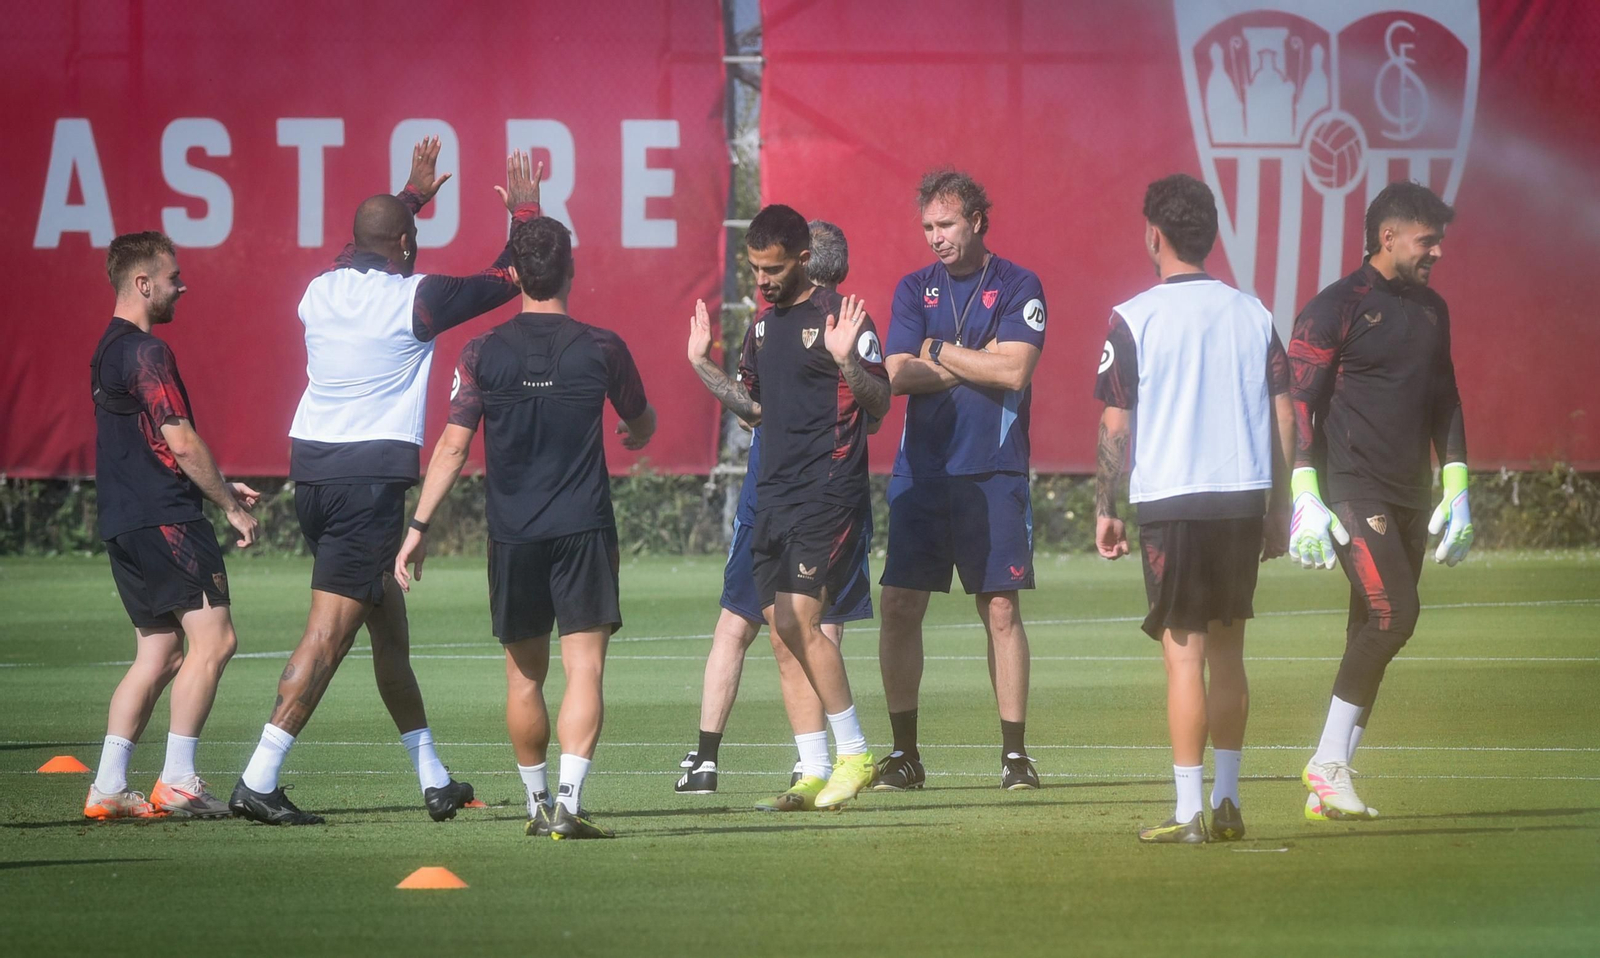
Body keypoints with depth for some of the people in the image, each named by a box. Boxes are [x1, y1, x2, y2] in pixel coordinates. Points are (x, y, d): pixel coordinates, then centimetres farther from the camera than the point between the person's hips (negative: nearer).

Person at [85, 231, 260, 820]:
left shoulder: (109, 351, 19)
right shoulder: (146, 352, -13)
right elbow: (181, 442, -17)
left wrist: (219, 486, 25)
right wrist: (231, 505, -7)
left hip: (123, 523, 10)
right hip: (164, 521, -10)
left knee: (159, 654, 11)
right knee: (213, 639, -10)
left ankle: (108, 788, 7)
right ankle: (177, 781, -14)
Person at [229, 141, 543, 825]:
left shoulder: (322, 290, 9)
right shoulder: (414, 300, -8)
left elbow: (363, 256, 35)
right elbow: (507, 280, 3)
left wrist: (410, 197, 45)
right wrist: (525, 213, 21)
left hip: (311, 468, 8)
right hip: (371, 477, -8)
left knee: (389, 624, 16)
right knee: (331, 628, -9)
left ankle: (433, 779, 22)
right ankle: (258, 781, -17)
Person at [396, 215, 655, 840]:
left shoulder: (483, 353, -1)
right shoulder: (601, 348, -1)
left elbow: (453, 446, -4)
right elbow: (643, 426, 15)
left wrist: (418, 527, 1)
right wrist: (636, 433, 40)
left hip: (512, 533, 2)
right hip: (585, 530, -2)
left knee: (524, 676, 14)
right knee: (584, 670, -5)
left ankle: (537, 802, 23)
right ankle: (568, 801, -19)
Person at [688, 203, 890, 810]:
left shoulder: (839, 317, -8)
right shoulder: (763, 328, 16)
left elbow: (880, 405, -12)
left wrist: (846, 360, -28)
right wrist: (702, 364, 19)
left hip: (828, 491, -8)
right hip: (774, 494, 8)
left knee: (800, 619, -16)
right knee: (781, 628, 4)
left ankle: (855, 755, -8)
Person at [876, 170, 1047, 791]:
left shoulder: (1017, 287, 1)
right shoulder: (915, 289, 12)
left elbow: (1014, 370, -11)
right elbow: (899, 375, 1)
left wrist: (939, 352, -3)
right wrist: (978, 362, -5)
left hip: (993, 474, -3)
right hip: (920, 471, 3)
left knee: (1001, 609, -2)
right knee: (899, 606, -3)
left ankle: (1014, 752, 4)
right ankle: (904, 753, 5)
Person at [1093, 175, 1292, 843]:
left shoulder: (1134, 319, -4)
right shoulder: (1252, 314, 7)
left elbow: (1115, 425, -3)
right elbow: (1283, 418, 8)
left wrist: (1106, 510, 6)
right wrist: (1279, 509, 15)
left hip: (1170, 500, -4)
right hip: (1245, 498, 4)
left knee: (1185, 655, -3)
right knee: (1228, 652, 14)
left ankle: (1189, 811, -5)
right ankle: (1228, 803, 16)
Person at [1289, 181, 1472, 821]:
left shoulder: (1430, 310, 16)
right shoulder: (1336, 308, -7)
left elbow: (1444, 402, 23)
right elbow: (1300, 404, -9)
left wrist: (1455, 492, 17)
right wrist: (1307, 499, -16)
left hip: (1409, 498, 8)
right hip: (1354, 491, -7)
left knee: (1375, 635, 5)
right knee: (1394, 614, -19)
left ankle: (1329, 784, 9)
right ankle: (1328, 763, -9)